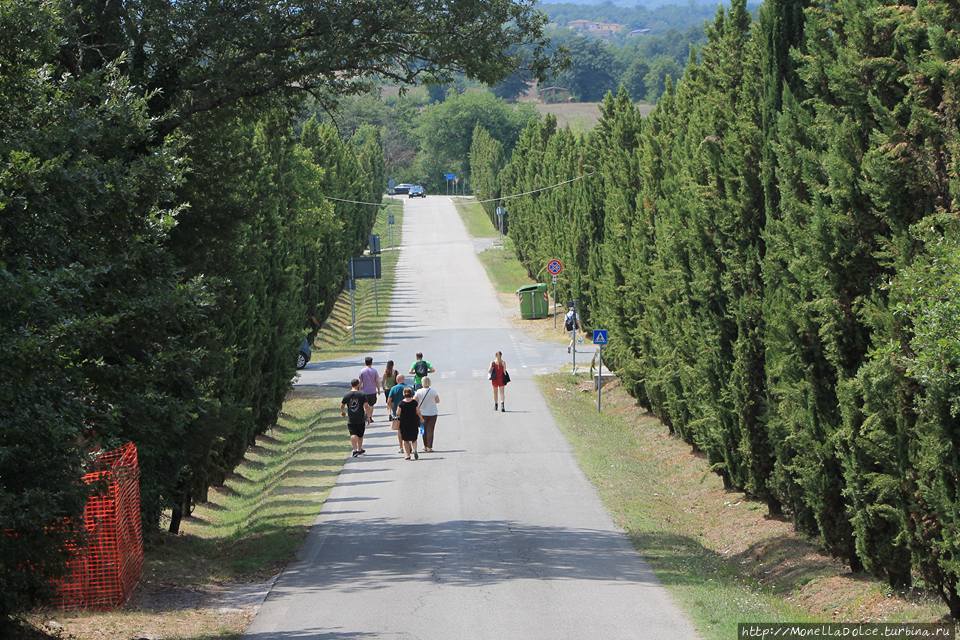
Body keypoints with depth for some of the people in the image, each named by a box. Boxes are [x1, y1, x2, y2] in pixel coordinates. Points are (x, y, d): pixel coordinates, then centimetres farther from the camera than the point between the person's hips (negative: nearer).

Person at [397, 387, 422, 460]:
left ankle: (407, 455, 7)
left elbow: (398, 413, -8)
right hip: (413, 423, 1)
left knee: (405, 440, 10)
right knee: (414, 439, 16)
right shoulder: (414, 402, -7)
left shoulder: (401, 403, -10)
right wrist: (421, 418, 16)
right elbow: (418, 412, -2)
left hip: (404, 424, -1)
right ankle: (414, 449, -10)